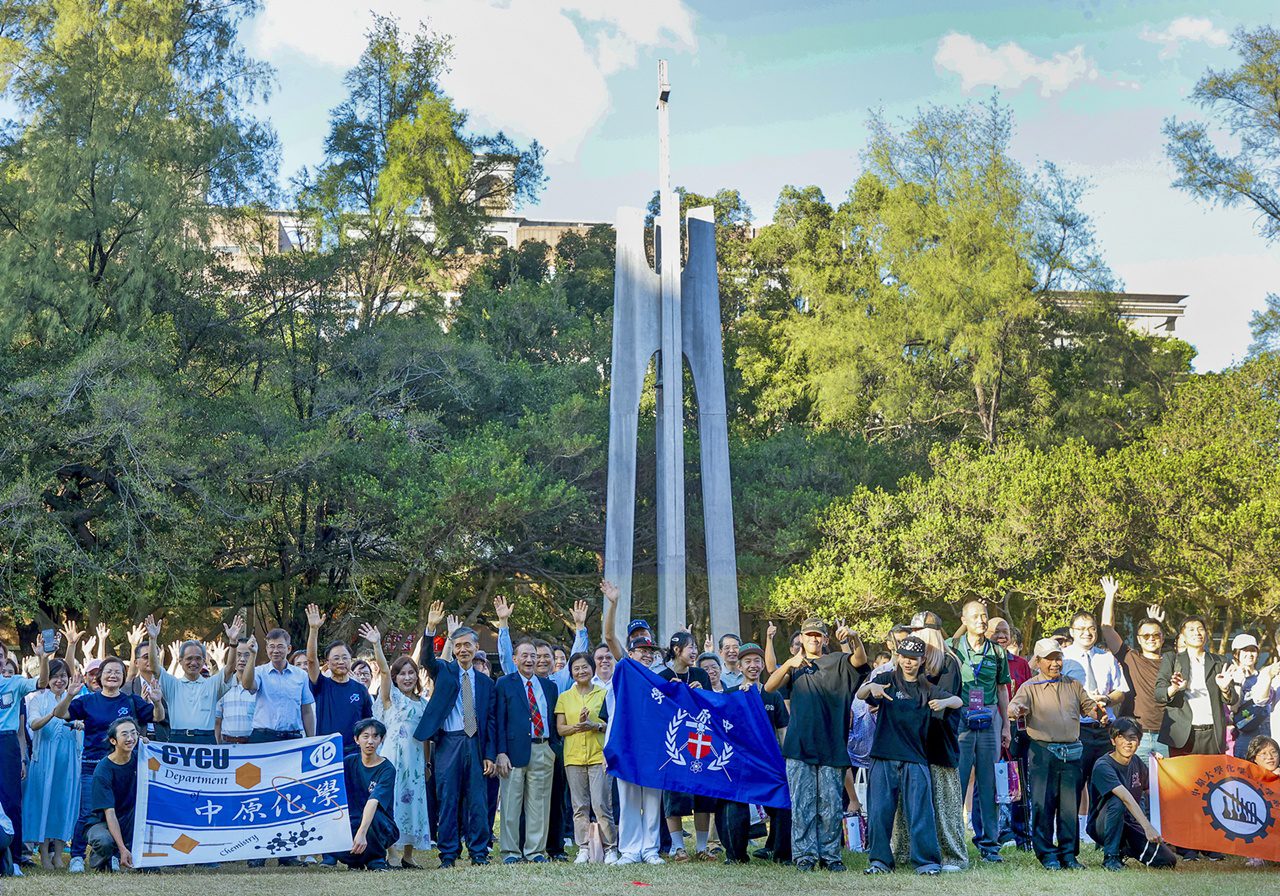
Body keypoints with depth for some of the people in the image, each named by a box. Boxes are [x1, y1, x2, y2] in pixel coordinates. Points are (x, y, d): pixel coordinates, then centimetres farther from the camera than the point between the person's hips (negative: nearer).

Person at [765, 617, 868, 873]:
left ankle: (830, 855, 9)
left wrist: (853, 638, -29)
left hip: (831, 745, 0)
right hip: (799, 746, 0)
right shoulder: (794, 666, 16)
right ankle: (805, 855, 1)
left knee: (831, 804, 2)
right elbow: (769, 687, 0)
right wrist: (789, 664, -17)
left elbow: (860, 659, -8)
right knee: (802, 804, -2)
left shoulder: (837, 662, 13)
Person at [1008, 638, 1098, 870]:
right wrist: (1017, 710, -36)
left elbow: (1088, 706, 19)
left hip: (1071, 752, 4)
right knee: (1042, 804, -4)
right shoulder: (1030, 687, 3)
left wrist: (1097, 710, -5)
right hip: (1042, 752, -3)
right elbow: (1015, 705, -12)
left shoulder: (1073, 685, 17)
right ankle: (1047, 854, 4)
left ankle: (1069, 853, 13)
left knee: (1070, 805, 4)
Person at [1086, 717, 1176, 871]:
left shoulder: (1137, 763, 4)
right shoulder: (1103, 766, -20)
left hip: (1130, 824, 6)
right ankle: (1110, 857, -19)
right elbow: (1126, 797, -34)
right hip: (1102, 826, -6)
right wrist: (1147, 826, -44)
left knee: (1168, 861, -11)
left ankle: (1125, 849, 16)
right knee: (1116, 802, -37)